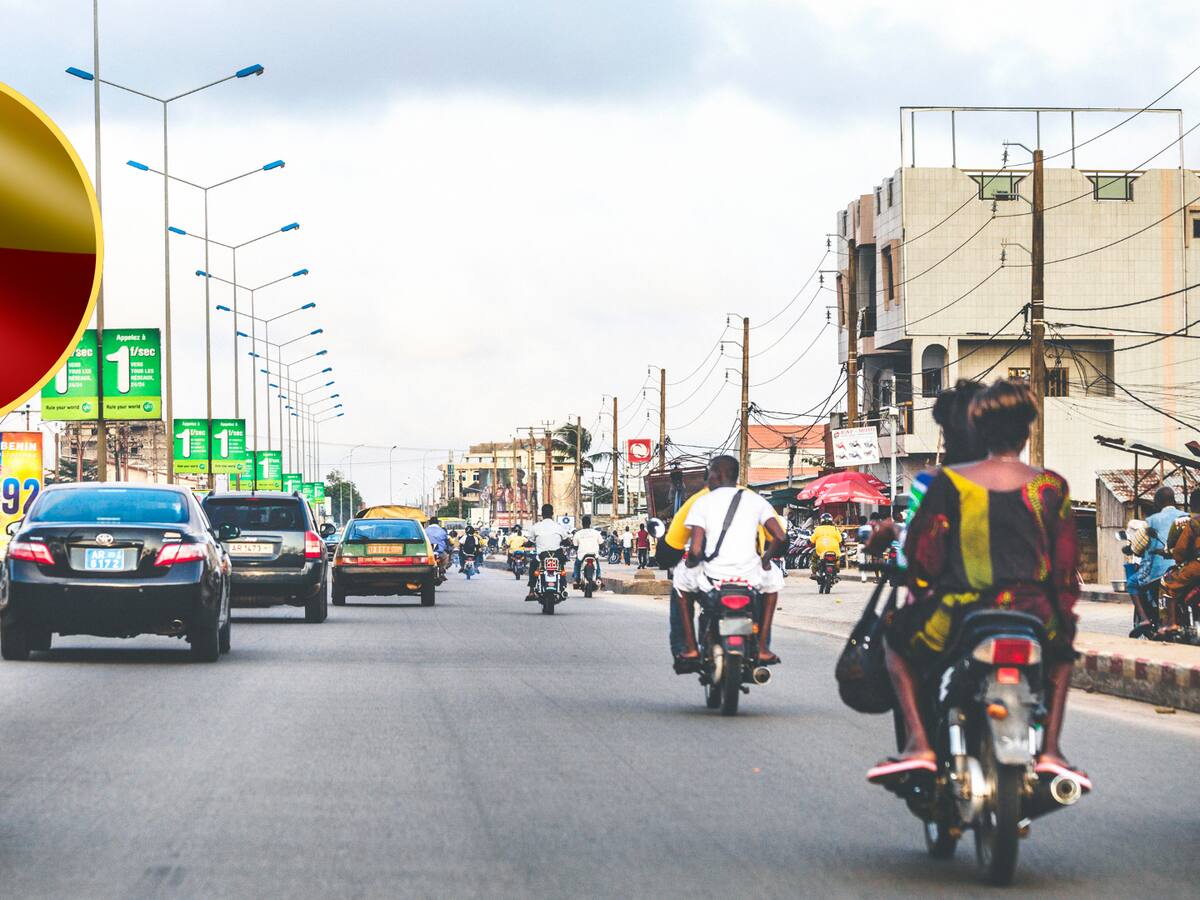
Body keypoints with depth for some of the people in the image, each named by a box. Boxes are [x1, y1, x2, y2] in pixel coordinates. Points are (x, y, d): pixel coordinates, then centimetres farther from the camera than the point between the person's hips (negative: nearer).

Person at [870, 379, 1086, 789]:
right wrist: (1065, 614, 20)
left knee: (896, 638, 29)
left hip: (957, 618, -1)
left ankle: (918, 742, 12)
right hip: (1034, 620, 1)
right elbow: (1066, 561, 6)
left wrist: (917, 591, 21)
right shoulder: (1051, 487, 2)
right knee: (1062, 650, 36)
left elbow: (921, 550, 1)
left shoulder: (949, 482, -1)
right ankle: (1050, 749, 20)